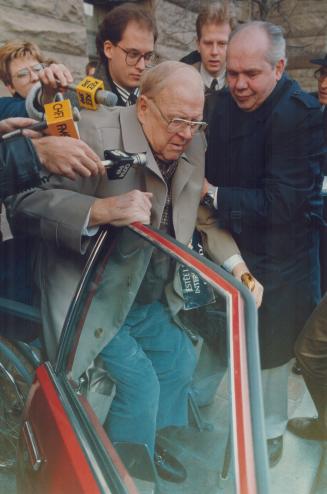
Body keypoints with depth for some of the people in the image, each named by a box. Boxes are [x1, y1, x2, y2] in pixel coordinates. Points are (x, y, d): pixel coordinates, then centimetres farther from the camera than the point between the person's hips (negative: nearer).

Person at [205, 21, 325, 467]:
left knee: (270, 344, 10)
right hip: (233, 244, 6)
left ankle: (270, 431, 35)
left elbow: (282, 202, -26)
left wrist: (215, 196, -21)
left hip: (278, 255, -6)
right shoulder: (226, 101, -1)